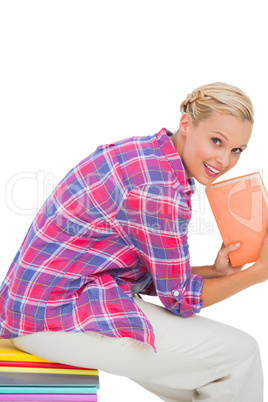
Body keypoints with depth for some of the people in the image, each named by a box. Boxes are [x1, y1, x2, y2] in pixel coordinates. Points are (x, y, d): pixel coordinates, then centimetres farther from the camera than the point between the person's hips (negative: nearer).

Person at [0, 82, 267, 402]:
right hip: (59, 317, -10)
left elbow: (147, 274, 14)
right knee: (241, 354, -6)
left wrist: (213, 271, 1)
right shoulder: (157, 189, -23)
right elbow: (179, 298, -12)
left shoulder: (145, 154, 8)